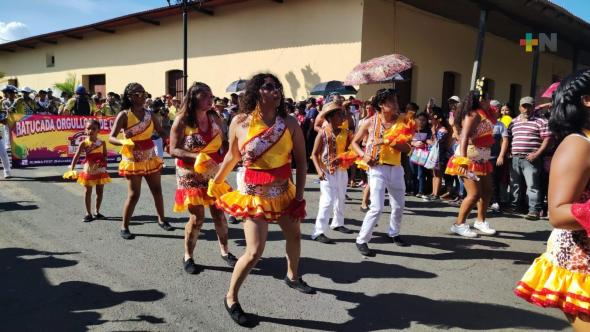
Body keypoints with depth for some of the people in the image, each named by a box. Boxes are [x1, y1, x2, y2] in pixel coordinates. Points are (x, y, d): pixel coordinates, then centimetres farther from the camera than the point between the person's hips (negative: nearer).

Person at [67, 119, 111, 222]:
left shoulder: (102, 143, -2)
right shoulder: (84, 143, -7)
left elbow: (105, 156, 4)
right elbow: (76, 156, -13)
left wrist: (104, 166, -8)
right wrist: (72, 169, -23)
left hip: (100, 170, 2)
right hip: (88, 170, -2)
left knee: (100, 191, 8)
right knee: (88, 192, 4)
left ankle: (97, 212, 22)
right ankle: (89, 213, 12)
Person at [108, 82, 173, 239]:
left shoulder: (148, 113, 2)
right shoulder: (124, 115, -13)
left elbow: (161, 131, 3)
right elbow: (111, 138, -17)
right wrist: (124, 142, -36)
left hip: (150, 157, 5)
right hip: (133, 160, -5)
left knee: (157, 189, 13)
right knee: (134, 194, -4)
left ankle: (161, 219, 30)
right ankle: (124, 227, 12)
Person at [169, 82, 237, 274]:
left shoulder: (215, 119, 2)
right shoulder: (182, 121, -11)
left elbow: (223, 145, 13)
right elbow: (173, 150, -13)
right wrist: (196, 156, -27)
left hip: (214, 174, 4)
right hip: (191, 175, -4)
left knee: (219, 214, 8)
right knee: (197, 218, -2)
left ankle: (224, 251, 25)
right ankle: (188, 257, 18)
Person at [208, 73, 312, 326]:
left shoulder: (289, 123, -8)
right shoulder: (239, 122, -10)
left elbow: (301, 160, -3)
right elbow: (232, 156, 5)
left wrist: (299, 194, -6)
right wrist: (216, 182, 14)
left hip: (284, 192, 4)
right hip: (254, 194, -4)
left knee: (294, 235, 21)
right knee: (254, 251, -9)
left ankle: (292, 276, 51)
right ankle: (230, 299, 14)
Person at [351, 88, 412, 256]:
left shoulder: (401, 121, 0)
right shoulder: (371, 122, -5)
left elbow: (407, 148, -7)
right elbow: (355, 142, 6)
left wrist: (386, 141, -20)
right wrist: (363, 155, -12)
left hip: (396, 168, 4)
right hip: (378, 168, -4)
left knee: (399, 205, 17)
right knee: (377, 207, -12)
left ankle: (394, 234, 42)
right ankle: (361, 240, 2)